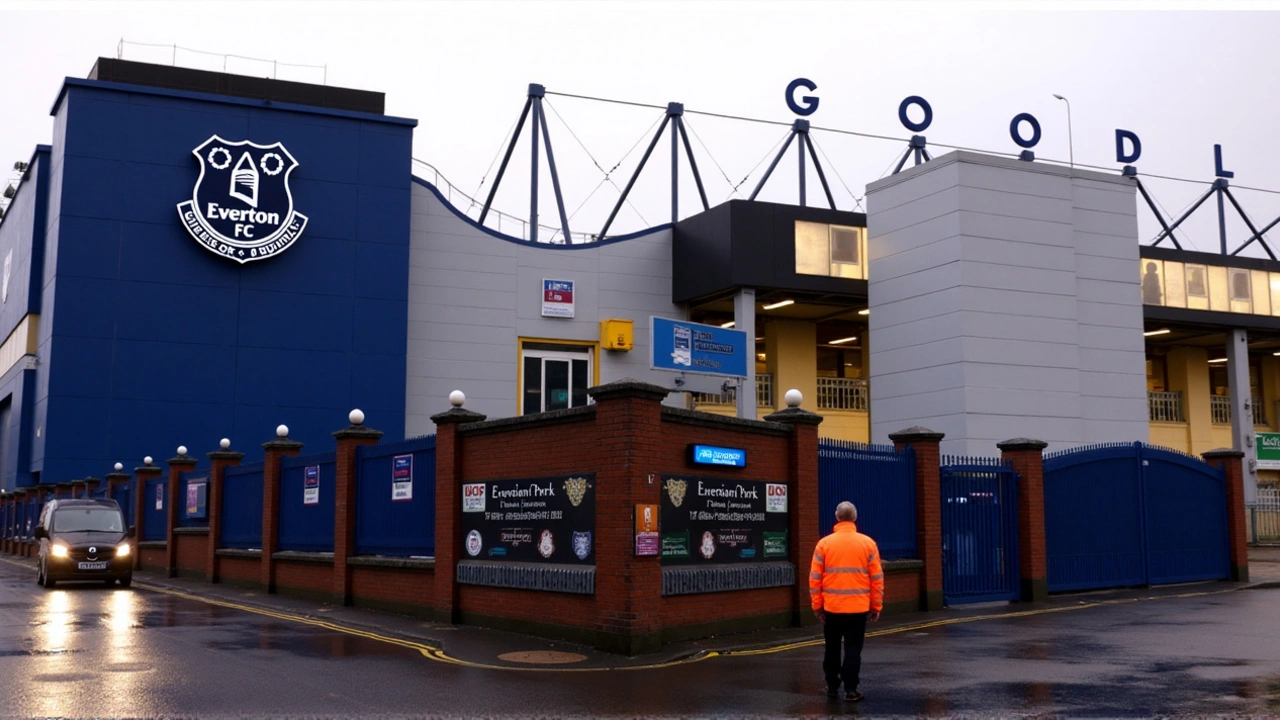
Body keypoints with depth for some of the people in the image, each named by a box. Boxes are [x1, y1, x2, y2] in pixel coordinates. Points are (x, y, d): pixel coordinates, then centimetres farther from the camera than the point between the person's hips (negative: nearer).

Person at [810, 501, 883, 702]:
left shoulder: (824, 544, -2)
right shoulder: (867, 543, -2)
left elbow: (815, 578, -2)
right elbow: (877, 578, -1)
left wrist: (817, 605, 7)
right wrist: (876, 605, 7)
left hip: (831, 607, 1)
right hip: (858, 607, -1)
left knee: (832, 648, 14)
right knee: (853, 649, 4)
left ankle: (832, 686, 20)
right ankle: (850, 689, 1)